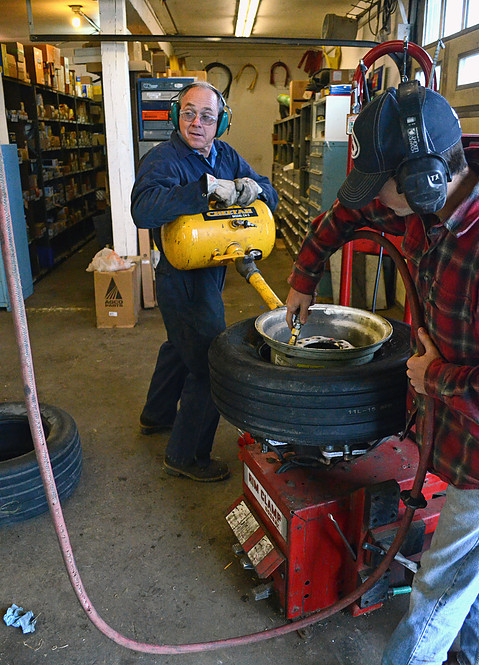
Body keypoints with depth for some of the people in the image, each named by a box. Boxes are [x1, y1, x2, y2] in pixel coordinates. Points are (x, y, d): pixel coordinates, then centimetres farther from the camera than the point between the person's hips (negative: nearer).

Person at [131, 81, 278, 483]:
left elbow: (270, 194, 3)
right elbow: (143, 209, -38)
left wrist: (253, 187, -20)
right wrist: (207, 187, -40)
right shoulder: (164, 159, -19)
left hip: (207, 278, 10)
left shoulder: (226, 156, 5)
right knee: (209, 366, -5)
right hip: (184, 281, -9)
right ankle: (186, 456, 13)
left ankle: (157, 415, 51)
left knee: (181, 345, 26)